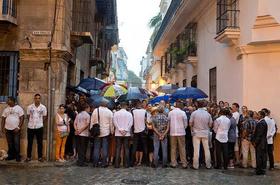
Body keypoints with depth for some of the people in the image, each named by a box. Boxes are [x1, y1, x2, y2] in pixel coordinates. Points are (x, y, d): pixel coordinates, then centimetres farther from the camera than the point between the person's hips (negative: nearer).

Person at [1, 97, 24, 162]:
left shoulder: (18, 108, -6)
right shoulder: (6, 109, 9)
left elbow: (22, 118, -9)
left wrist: (18, 127, -15)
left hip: (16, 129, -4)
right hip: (8, 129, 4)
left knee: (17, 143, -2)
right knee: (10, 144, 10)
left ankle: (17, 156, 8)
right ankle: (11, 155, 21)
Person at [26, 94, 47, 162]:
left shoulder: (43, 107, -2)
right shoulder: (30, 107, -1)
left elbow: (44, 117, 6)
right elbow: (28, 116, 9)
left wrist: (40, 123, 5)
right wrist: (31, 122, 7)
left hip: (39, 127, 0)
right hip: (30, 127, 1)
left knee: (40, 143, 5)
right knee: (29, 142, 7)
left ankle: (40, 157, 13)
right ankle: (28, 157, 16)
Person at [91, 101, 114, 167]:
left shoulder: (95, 110, 1)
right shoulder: (109, 112, 0)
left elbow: (92, 121, 2)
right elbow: (111, 123, 3)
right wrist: (112, 131, 11)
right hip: (106, 132, -1)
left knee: (96, 148, 6)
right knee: (105, 148, 3)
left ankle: (95, 163, 8)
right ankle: (104, 163, 4)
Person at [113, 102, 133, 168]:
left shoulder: (116, 113, 1)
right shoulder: (129, 114, 1)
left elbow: (114, 122, -7)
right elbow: (131, 123, -6)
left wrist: (120, 130, -7)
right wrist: (125, 130, -8)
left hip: (118, 133, 0)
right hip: (127, 134, 0)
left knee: (118, 148, 3)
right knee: (126, 148, 4)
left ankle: (117, 164, 1)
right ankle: (126, 164, 3)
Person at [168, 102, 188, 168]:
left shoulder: (170, 113, 0)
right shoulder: (182, 113, -8)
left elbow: (168, 122, 5)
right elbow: (185, 123, -2)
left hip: (172, 132, 2)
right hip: (181, 132, -2)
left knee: (173, 148, 9)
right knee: (182, 148, 5)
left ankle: (173, 163, 11)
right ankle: (184, 163, 7)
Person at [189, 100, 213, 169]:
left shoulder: (194, 113, -9)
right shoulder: (208, 114, -2)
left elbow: (190, 124, -6)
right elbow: (210, 125, 2)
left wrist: (192, 129, 14)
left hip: (196, 133, -2)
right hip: (205, 133, 2)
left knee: (196, 150, 2)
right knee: (206, 149, 10)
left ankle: (196, 165, 6)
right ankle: (208, 165, 16)